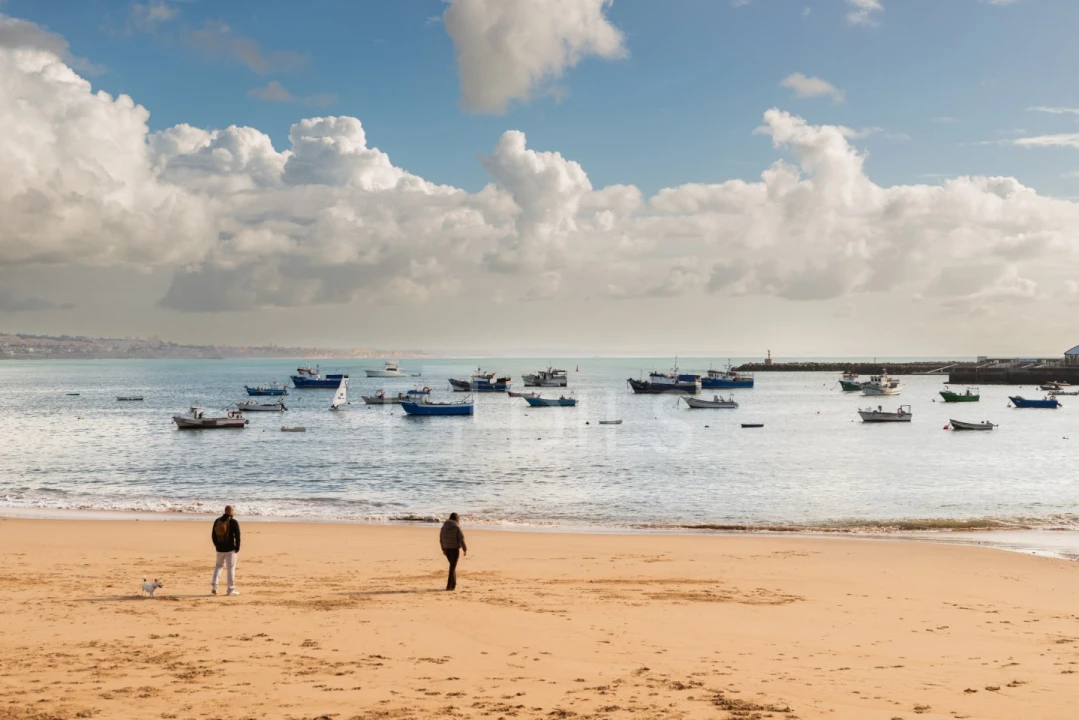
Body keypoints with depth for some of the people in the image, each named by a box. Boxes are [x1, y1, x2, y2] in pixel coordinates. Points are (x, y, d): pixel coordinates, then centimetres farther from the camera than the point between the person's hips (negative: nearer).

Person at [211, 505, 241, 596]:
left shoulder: (217, 521, 5)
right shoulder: (234, 522, -10)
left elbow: (213, 535, 9)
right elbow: (237, 536, -13)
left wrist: (216, 545, 17)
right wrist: (237, 547, -4)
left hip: (220, 548, 5)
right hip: (230, 549, -4)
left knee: (218, 566, 19)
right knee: (231, 568, 1)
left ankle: (214, 586, 5)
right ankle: (231, 589, 4)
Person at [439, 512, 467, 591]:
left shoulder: (444, 527, 5)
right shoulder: (457, 527, -12)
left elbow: (441, 539, 9)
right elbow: (461, 539, -14)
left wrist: (443, 549, 19)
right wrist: (465, 549, -5)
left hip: (446, 548, 5)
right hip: (455, 549, -5)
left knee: (452, 565, 20)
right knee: (453, 567, -1)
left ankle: (454, 584, 24)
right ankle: (450, 586, -5)